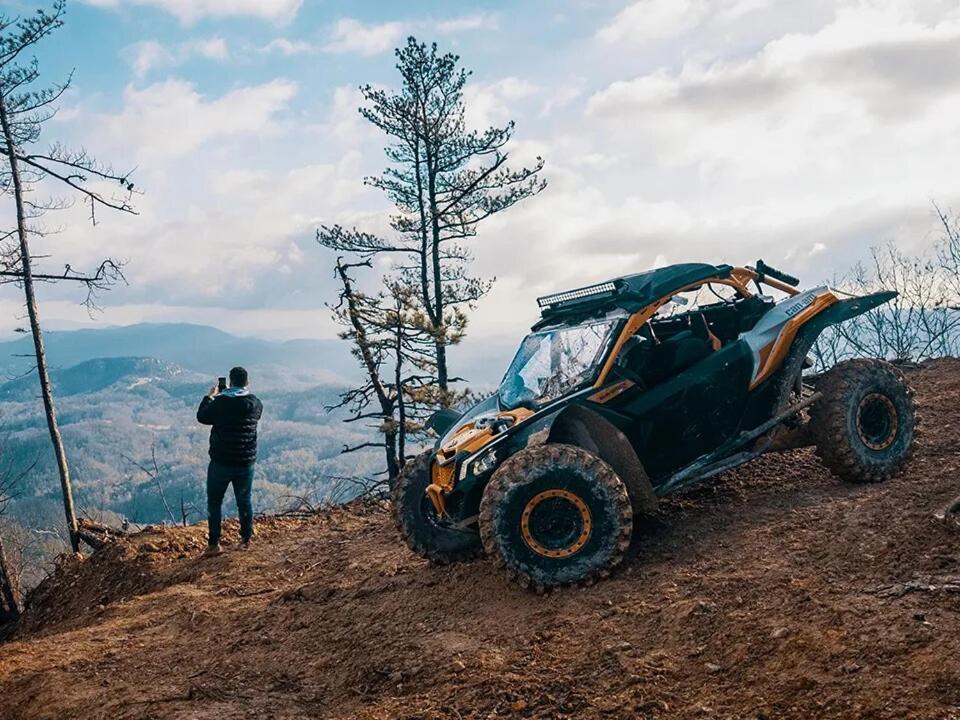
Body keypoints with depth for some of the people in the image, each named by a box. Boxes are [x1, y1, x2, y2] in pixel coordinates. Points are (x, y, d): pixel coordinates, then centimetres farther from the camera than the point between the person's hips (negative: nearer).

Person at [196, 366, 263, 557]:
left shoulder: (220, 402, -15)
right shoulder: (255, 404, -5)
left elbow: (202, 417, 1)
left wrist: (209, 396, 16)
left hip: (221, 462, -3)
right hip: (246, 462, 3)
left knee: (214, 502, 8)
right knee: (244, 500, 17)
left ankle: (214, 544, 7)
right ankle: (246, 539, 24)